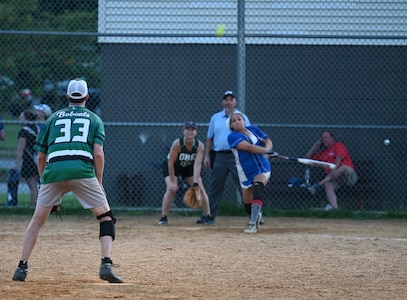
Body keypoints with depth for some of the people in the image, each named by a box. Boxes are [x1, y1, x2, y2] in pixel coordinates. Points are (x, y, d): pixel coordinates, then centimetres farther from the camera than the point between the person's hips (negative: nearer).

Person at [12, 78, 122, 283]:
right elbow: (98, 153, 4)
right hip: (82, 171, -2)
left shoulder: (53, 118, 24)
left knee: (38, 219, 18)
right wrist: (98, 182, 14)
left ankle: (22, 267, 12)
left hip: (53, 170, 2)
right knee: (106, 217, 8)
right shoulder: (94, 119, 19)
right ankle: (106, 264, -10)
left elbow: (41, 156, 22)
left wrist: (45, 180, 34)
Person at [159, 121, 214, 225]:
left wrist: (195, 183, -38)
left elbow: (197, 164, -30)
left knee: (201, 189, -7)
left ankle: (208, 216, 4)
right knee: (171, 189, -23)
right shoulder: (177, 144, -31)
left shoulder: (200, 145, -23)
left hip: (189, 168, 3)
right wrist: (172, 181, -28)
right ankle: (163, 217, -15)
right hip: (173, 167, -3)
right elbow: (170, 163, -27)